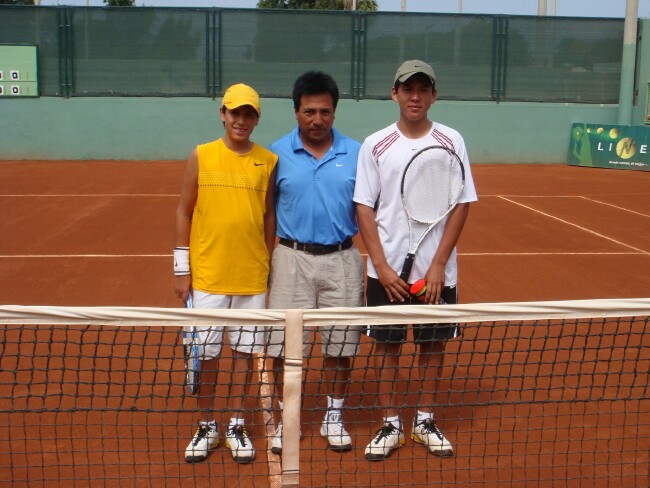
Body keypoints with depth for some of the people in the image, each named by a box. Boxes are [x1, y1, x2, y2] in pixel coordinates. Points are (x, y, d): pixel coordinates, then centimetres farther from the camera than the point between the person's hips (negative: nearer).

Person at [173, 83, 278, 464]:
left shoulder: (268, 161, 2)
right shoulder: (201, 157, 0)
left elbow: (270, 216, 9)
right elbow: (184, 212, 3)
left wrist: (269, 265, 7)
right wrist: (182, 269, 0)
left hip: (253, 277, 1)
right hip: (207, 275, -1)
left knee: (245, 352, 9)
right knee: (207, 354, 7)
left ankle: (237, 426, 25)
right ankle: (207, 427, 25)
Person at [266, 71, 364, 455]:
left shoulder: (356, 153, 2)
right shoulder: (278, 153, 1)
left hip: (342, 259, 1)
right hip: (292, 258, 0)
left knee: (340, 344, 8)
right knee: (285, 344, 3)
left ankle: (334, 417, 27)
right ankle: (288, 420, 22)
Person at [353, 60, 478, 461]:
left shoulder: (451, 142, 0)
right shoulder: (375, 145, 0)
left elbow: (461, 205, -1)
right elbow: (364, 208, -1)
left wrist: (439, 264, -9)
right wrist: (382, 266, -9)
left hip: (436, 268, 0)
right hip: (387, 268, 0)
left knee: (434, 343, 10)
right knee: (386, 345, 6)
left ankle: (426, 421, 26)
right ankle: (391, 424, 20)